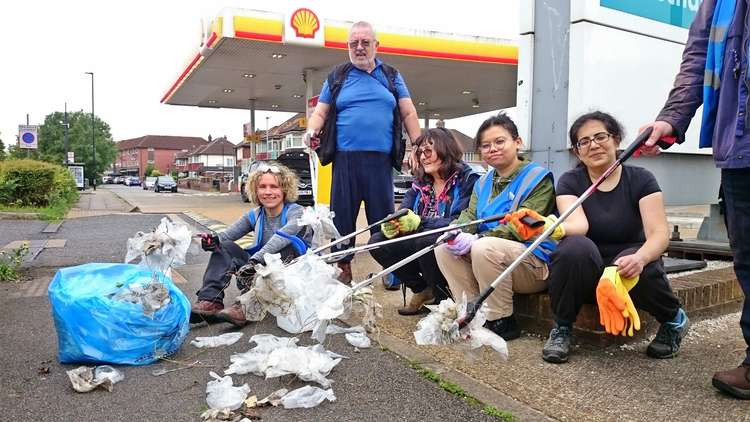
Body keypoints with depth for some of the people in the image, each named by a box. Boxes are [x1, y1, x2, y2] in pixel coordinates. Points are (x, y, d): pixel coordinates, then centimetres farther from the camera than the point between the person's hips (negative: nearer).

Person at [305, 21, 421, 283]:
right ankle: (343, 268, 11)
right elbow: (320, 113, 14)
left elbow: (409, 113, 11)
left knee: (383, 215, 0)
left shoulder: (391, 76, 16)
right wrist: (312, 130, -8)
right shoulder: (337, 77, 15)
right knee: (342, 213, 1)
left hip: (381, 159, 0)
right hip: (345, 158, 0)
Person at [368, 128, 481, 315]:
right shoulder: (420, 182, 10)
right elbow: (402, 214, 4)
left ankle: (443, 297, -10)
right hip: (423, 247, 7)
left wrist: (420, 222, -29)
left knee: (426, 240, -36)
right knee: (377, 242, -8)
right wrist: (392, 225, -21)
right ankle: (422, 290, 4)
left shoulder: (467, 179, -10)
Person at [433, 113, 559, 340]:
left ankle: (502, 322, -16)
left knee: (484, 248, -33)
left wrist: (475, 240, -26)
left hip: (535, 264, -6)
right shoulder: (483, 183, 16)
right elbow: (470, 215, 4)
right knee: (444, 248, -12)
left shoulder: (538, 178, -7)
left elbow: (521, 227, -17)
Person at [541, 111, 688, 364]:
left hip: (626, 267, 0)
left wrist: (640, 258, -38)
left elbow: (659, 235, -15)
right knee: (575, 247, -33)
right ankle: (561, 329, -13)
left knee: (636, 266, -34)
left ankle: (674, 320, 0)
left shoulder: (640, 179, -5)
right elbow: (578, 224, -22)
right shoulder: (570, 182, -3)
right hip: (583, 275, 0)